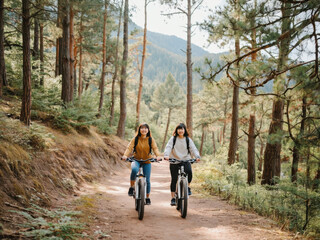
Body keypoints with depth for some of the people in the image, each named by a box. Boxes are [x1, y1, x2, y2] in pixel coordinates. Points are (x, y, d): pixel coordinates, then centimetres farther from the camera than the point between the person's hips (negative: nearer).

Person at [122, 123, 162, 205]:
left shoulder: (151, 140, -3)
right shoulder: (135, 139, -5)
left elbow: (155, 148, -15)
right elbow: (129, 147, -16)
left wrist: (158, 156, -35)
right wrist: (125, 155, -36)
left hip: (147, 162, 1)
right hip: (136, 160, -1)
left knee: (147, 180, 3)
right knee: (134, 169, -35)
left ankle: (147, 197, 22)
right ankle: (131, 187, -14)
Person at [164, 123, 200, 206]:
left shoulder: (188, 139, 6)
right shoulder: (173, 139, 4)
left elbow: (193, 149, -3)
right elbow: (168, 147, -9)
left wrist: (197, 156, -22)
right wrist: (166, 155, -29)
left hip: (185, 160, 0)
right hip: (174, 162, 0)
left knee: (189, 171, -29)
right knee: (174, 180, 1)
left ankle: (188, 187, -4)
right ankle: (173, 198, 11)